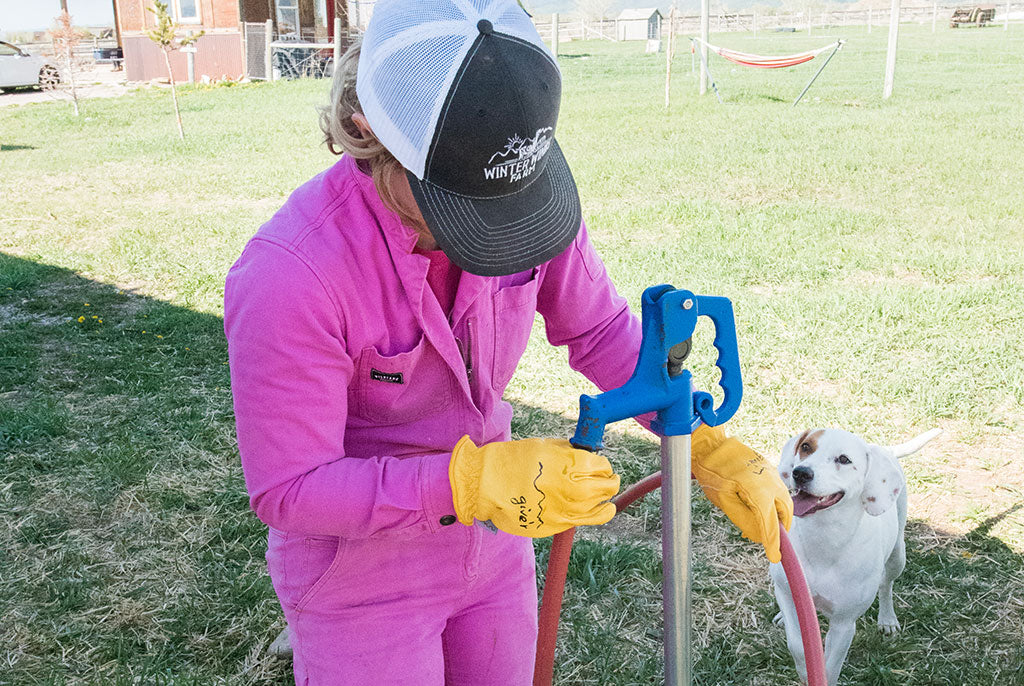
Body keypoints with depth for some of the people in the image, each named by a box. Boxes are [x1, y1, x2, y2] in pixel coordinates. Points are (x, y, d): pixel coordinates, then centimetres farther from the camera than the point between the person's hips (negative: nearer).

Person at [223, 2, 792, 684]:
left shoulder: (527, 192, -18)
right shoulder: (288, 276, -33)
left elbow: (600, 329, -4)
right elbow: (287, 490, -26)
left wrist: (712, 445, -16)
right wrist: (472, 483, -37)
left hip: (491, 546, 5)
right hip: (359, 578, -5)